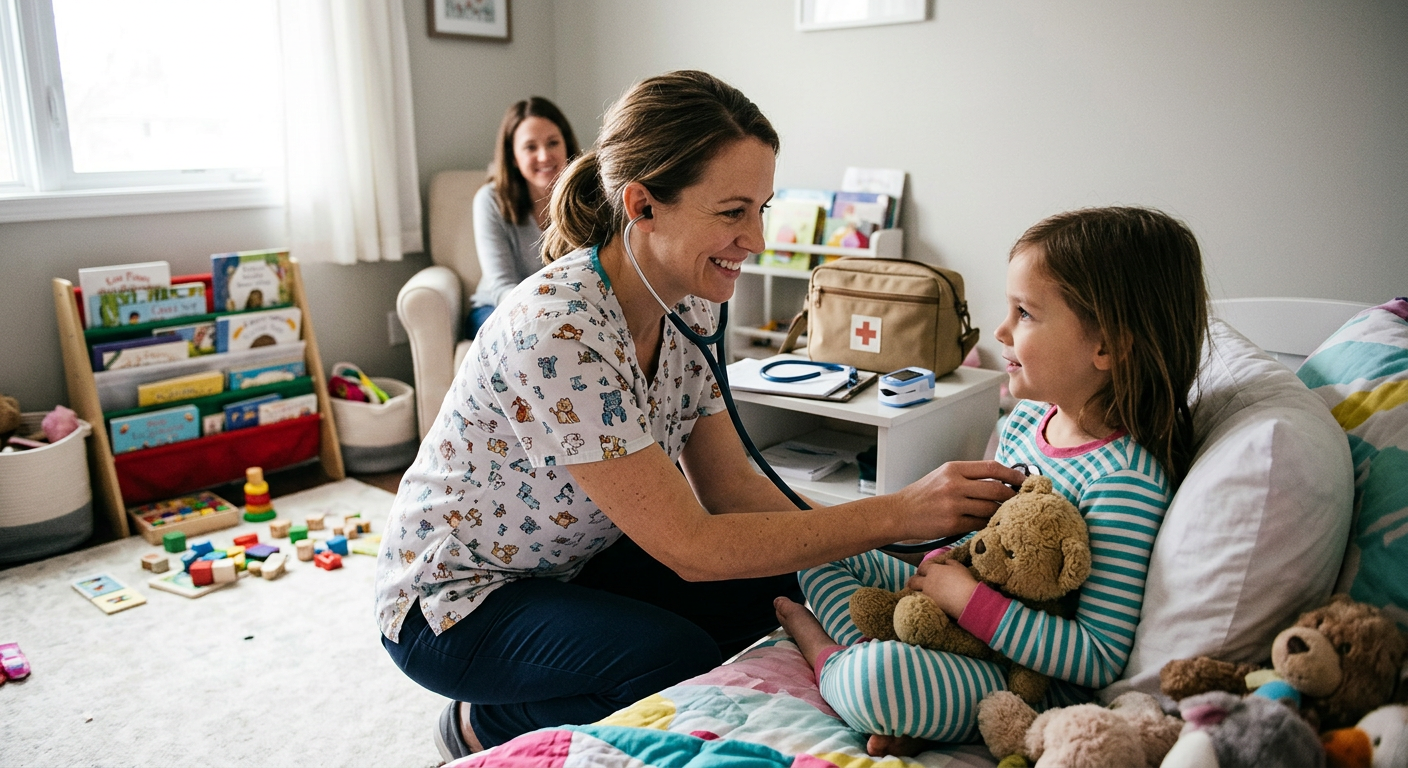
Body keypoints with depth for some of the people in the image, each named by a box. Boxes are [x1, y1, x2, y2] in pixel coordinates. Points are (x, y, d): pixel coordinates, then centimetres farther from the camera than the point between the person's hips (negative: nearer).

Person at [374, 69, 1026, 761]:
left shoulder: (687, 307, -7)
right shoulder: (557, 328, -34)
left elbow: (729, 484, -5)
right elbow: (691, 546, -32)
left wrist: (870, 554, -18)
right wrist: (899, 512, -31)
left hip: (571, 563, 8)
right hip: (454, 598, -7)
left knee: (773, 586, -8)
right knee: (681, 655, -27)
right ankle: (481, 731, 1)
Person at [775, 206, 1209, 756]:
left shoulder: (1127, 482, -27)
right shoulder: (1027, 418, -1)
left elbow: (1101, 660, -27)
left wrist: (968, 598, -26)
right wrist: (945, 563, -5)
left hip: (1035, 681, -9)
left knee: (876, 680, -36)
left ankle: (827, 657, -1)